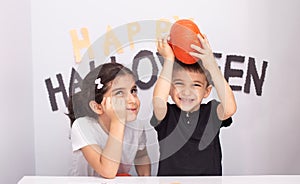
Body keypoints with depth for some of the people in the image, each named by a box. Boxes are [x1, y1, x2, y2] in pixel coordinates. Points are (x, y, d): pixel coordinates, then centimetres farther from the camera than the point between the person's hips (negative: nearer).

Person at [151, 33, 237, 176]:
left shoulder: (211, 112, 1)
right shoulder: (166, 115, -2)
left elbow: (230, 108, -19)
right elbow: (159, 102, -23)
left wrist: (211, 64, -19)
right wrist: (168, 60, -17)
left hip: (209, 172, 0)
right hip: (169, 173, 1)